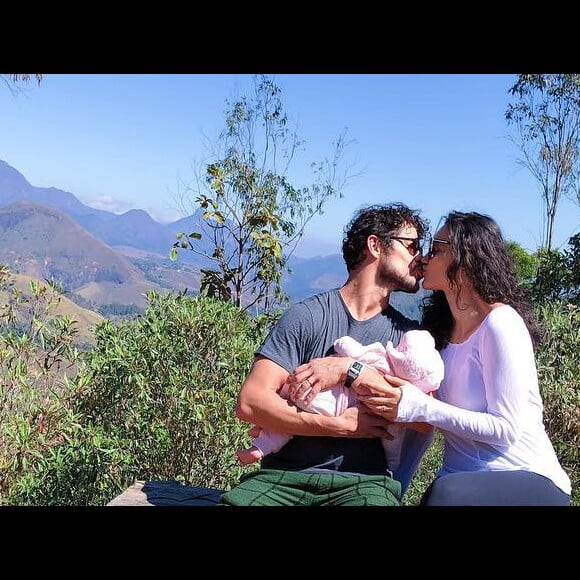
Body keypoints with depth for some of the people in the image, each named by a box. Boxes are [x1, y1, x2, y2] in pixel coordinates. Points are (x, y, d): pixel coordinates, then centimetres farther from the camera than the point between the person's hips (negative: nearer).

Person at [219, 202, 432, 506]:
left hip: (362, 480, 1)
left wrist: (351, 370, -14)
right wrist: (341, 426, -11)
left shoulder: (409, 335, 10)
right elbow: (250, 402, -10)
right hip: (284, 475, -1)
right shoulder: (307, 316, -1)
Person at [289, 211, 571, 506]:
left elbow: (505, 429, -17)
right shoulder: (439, 326, 7)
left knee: (445, 492, -34)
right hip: (459, 479, 6)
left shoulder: (501, 323, -15)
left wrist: (417, 407, -22)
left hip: (526, 479, -5)